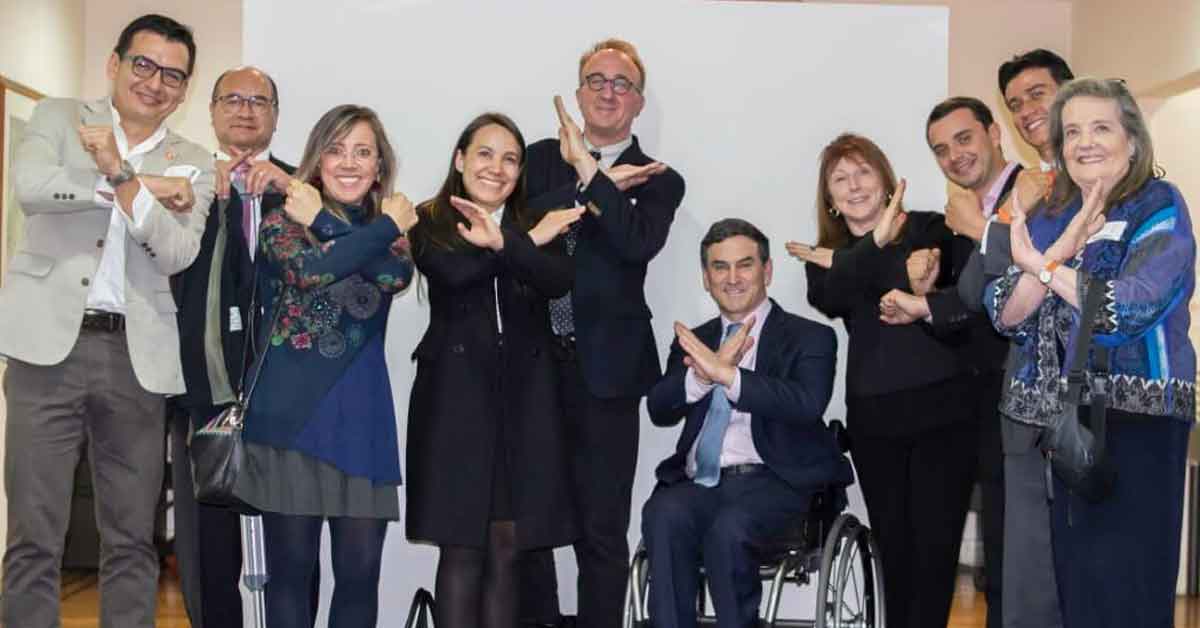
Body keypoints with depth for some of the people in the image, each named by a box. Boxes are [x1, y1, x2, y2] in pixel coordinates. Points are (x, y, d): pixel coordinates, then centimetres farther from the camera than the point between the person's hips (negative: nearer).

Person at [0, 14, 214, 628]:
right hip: (51, 341, -2)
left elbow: (177, 253, -4)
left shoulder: (192, 164, 12)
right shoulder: (59, 117, 10)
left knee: (132, 539, 6)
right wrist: (147, 186, -8)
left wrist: (121, 175, -15)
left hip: (137, 355, 2)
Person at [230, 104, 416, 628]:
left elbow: (397, 275, -10)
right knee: (290, 569, 3)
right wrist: (387, 226, -8)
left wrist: (323, 221, -8)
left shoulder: (389, 228, 12)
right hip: (289, 410, -2)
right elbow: (313, 269, -17)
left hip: (360, 414, 3)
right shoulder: (282, 220, 4)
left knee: (360, 572, 2)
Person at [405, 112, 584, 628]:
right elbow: (453, 271, -15)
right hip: (457, 396, -2)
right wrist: (528, 242, -9)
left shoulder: (539, 225, 14)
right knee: (461, 549, -3)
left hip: (523, 397, 3)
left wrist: (504, 243, -22)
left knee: (505, 551, 4)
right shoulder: (429, 222, 6)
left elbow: (559, 280, -7)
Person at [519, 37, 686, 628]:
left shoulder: (657, 181, 4)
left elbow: (638, 244, -16)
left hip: (604, 367, -2)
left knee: (603, 528, 4)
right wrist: (595, 183, -13)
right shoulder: (543, 156, 10)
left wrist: (590, 174, -14)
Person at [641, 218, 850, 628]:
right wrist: (705, 373, -14)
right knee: (662, 516, -29)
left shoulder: (809, 337, 7)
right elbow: (659, 410, 5)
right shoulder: (692, 341, 20)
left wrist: (726, 373, -22)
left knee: (728, 529, -33)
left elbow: (808, 403, -13)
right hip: (699, 483, 3)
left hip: (771, 481, -3)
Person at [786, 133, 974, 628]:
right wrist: (874, 243, -27)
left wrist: (926, 303, -20)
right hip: (874, 418, 3)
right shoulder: (825, 255, 8)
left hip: (942, 408, -3)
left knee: (935, 544, -2)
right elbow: (829, 300, -14)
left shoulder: (929, 229, 2)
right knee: (894, 547, 10)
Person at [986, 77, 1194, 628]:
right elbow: (1006, 315, 0)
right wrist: (1063, 246, -13)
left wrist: (1039, 265, -13)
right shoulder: (1050, 219, 12)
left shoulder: (1160, 207, -4)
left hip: (1136, 421, -5)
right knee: (1073, 584, 9)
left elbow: (1130, 308, -20)